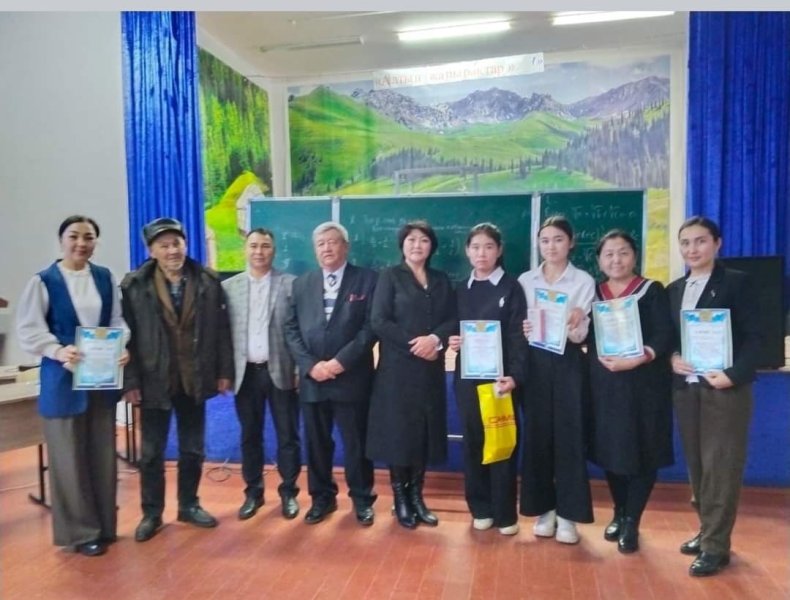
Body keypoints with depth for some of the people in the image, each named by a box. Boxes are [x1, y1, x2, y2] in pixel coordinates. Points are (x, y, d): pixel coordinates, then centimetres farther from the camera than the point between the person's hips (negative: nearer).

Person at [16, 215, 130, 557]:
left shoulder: (105, 278, 5)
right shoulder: (43, 282, -5)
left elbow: (118, 321, 4)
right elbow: (28, 330, -9)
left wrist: (121, 347, -16)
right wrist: (57, 350, -26)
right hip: (63, 379, -3)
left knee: (103, 453, 13)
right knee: (70, 457, 5)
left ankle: (105, 525, 28)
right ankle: (80, 531, 19)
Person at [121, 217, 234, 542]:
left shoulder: (207, 281, -1)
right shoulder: (134, 285, -5)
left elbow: (221, 330, 1)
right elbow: (127, 336, -6)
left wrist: (224, 371, -1)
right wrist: (131, 381, -9)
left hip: (194, 380, 2)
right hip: (154, 381, -1)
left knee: (193, 449, 14)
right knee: (151, 452, 10)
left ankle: (189, 505, 32)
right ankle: (151, 514, 27)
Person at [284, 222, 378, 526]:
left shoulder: (367, 280, -1)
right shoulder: (301, 284, 11)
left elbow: (371, 327, -8)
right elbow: (291, 329, 6)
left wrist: (340, 361, -16)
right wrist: (310, 365, -9)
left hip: (352, 378, -3)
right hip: (311, 378, 3)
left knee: (356, 443, 8)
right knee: (317, 443, 13)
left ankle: (362, 499, 26)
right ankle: (322, 497, 30)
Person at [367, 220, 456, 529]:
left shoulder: (442, 280, 13)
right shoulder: (389, 276, 1)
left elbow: (453, 320, 5)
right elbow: (379, 321, -9)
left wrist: (435, 338, -15)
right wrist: (413, 345, -15)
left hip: (431, 369, 4)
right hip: (398, 368, -4)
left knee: (425, 432, 7)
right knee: (399, 432, -1)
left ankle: (417, 496, 19)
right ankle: (400, 499, 13)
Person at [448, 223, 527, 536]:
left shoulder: (511, 287, -2)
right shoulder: (461, 289, 11)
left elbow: (518, 336, -8)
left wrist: (515, 376, -19)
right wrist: (452, 341, -8)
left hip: (500, 376, -3)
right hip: (467, 377, 4)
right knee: (473, 443, 9)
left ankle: (505, 513, 17)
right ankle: (481, 509, 23)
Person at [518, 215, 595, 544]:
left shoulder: (584, 281, 0)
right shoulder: (525, 280, 7)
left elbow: (580, 335, -7)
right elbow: (516, 325, 7)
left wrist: (575, 323, -29)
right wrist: (521, 331, -15)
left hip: (567, 365, -2)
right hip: (534, 363, 2)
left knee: (569, 437, 1)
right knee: (537, 436, 6)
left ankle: (567, 514, 13)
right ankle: (544, 509, 21)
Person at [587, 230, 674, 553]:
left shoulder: (653, 291, 0)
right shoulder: (592, 293, 9)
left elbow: (665, 335, -10)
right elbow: (585, 336, 6)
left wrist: (638, 359, -23)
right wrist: (602, 357, -13)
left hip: (644, 384, -2)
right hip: (604, 384, 3)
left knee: (642, 452, 1)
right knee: (610, 450, 8)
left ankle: (632, 523, 16)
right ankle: (619, 514, 28)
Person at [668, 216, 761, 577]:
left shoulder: (736, 282, -2)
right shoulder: (674, 289, 12)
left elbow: (753, 337, -8)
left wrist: (734, 374, -21)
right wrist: (672, 357, -8)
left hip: (724, 388, -5)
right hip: (685, 388, 5)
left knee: (720, 466, 0)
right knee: (697, 465, 12)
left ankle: (716, 546, 9)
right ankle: (707, 531, 26)